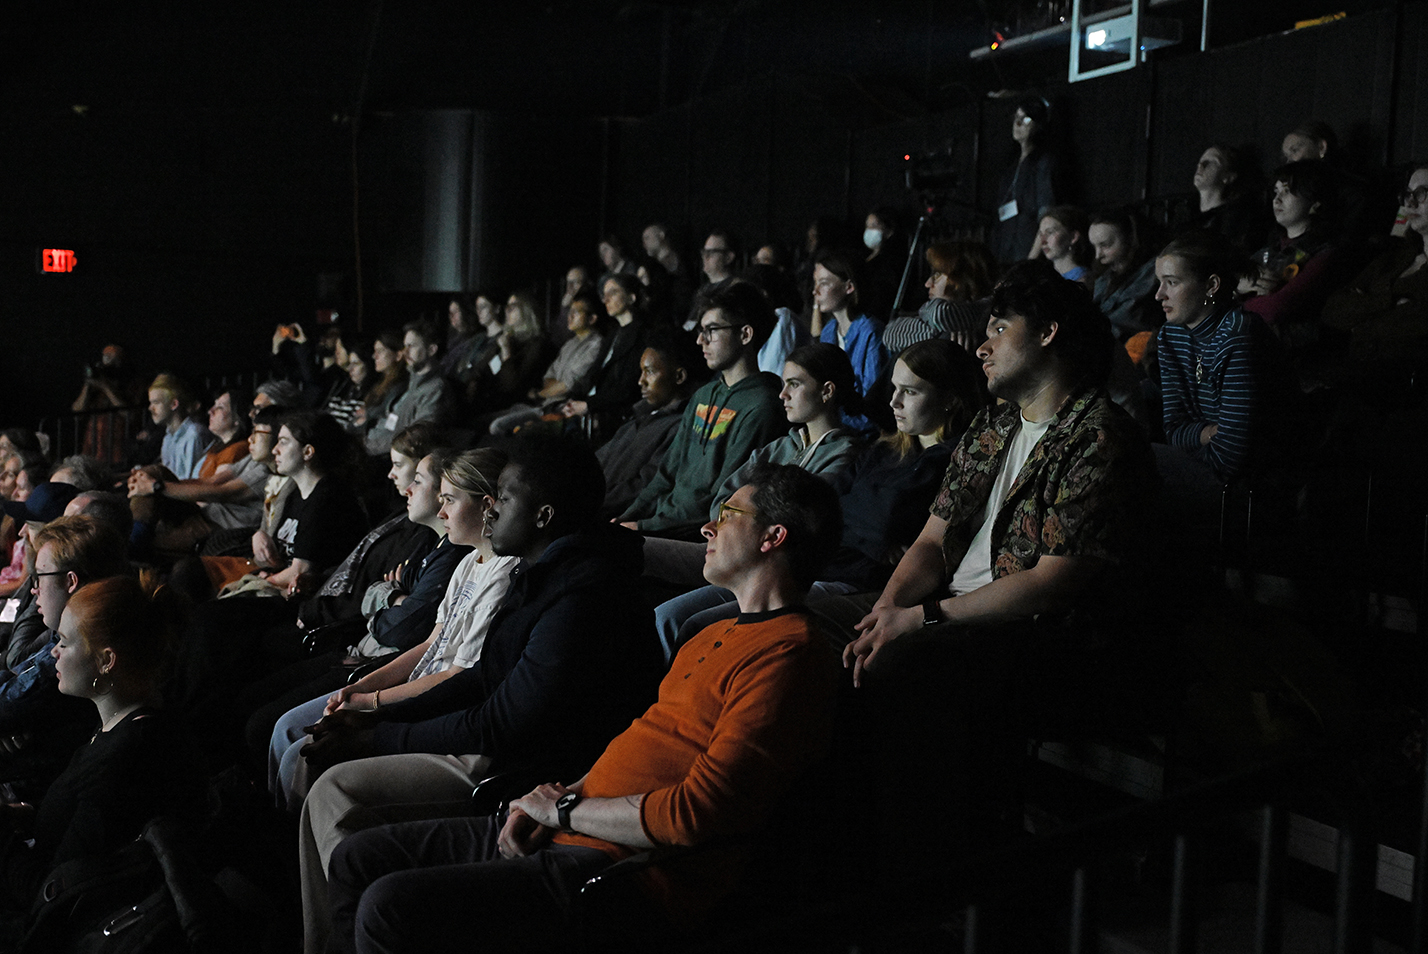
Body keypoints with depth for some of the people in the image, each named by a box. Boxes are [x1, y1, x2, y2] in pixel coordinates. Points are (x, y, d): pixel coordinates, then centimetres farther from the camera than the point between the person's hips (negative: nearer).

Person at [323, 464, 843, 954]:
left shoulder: (787, 654, -14)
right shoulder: (719, 635, 21)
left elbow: (695, 814, -22)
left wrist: (565, 810, -8)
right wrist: (559, 795, 5)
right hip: (560, 834, 10)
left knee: (389, 906, -23)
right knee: (357, 858, 9)